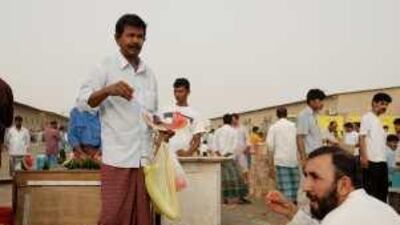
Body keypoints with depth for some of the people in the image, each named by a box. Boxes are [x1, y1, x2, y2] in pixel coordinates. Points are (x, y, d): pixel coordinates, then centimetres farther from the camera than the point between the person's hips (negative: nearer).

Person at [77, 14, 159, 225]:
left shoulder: (149, 73, 17)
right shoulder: (106, 67, 3)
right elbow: (83, 100, -5)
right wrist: (108, 90, -23)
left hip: (145, 156, 5)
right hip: (117, 156, -5)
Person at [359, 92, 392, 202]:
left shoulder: (378, 120, 19)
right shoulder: (367, 117, -5)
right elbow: (362, 138, -13)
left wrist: (384, 158, 17)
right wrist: (364, 157, -21)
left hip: (382, 161, 9)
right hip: (371, 160, -9)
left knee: (383, 190, 11)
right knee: (370, 190, -4)